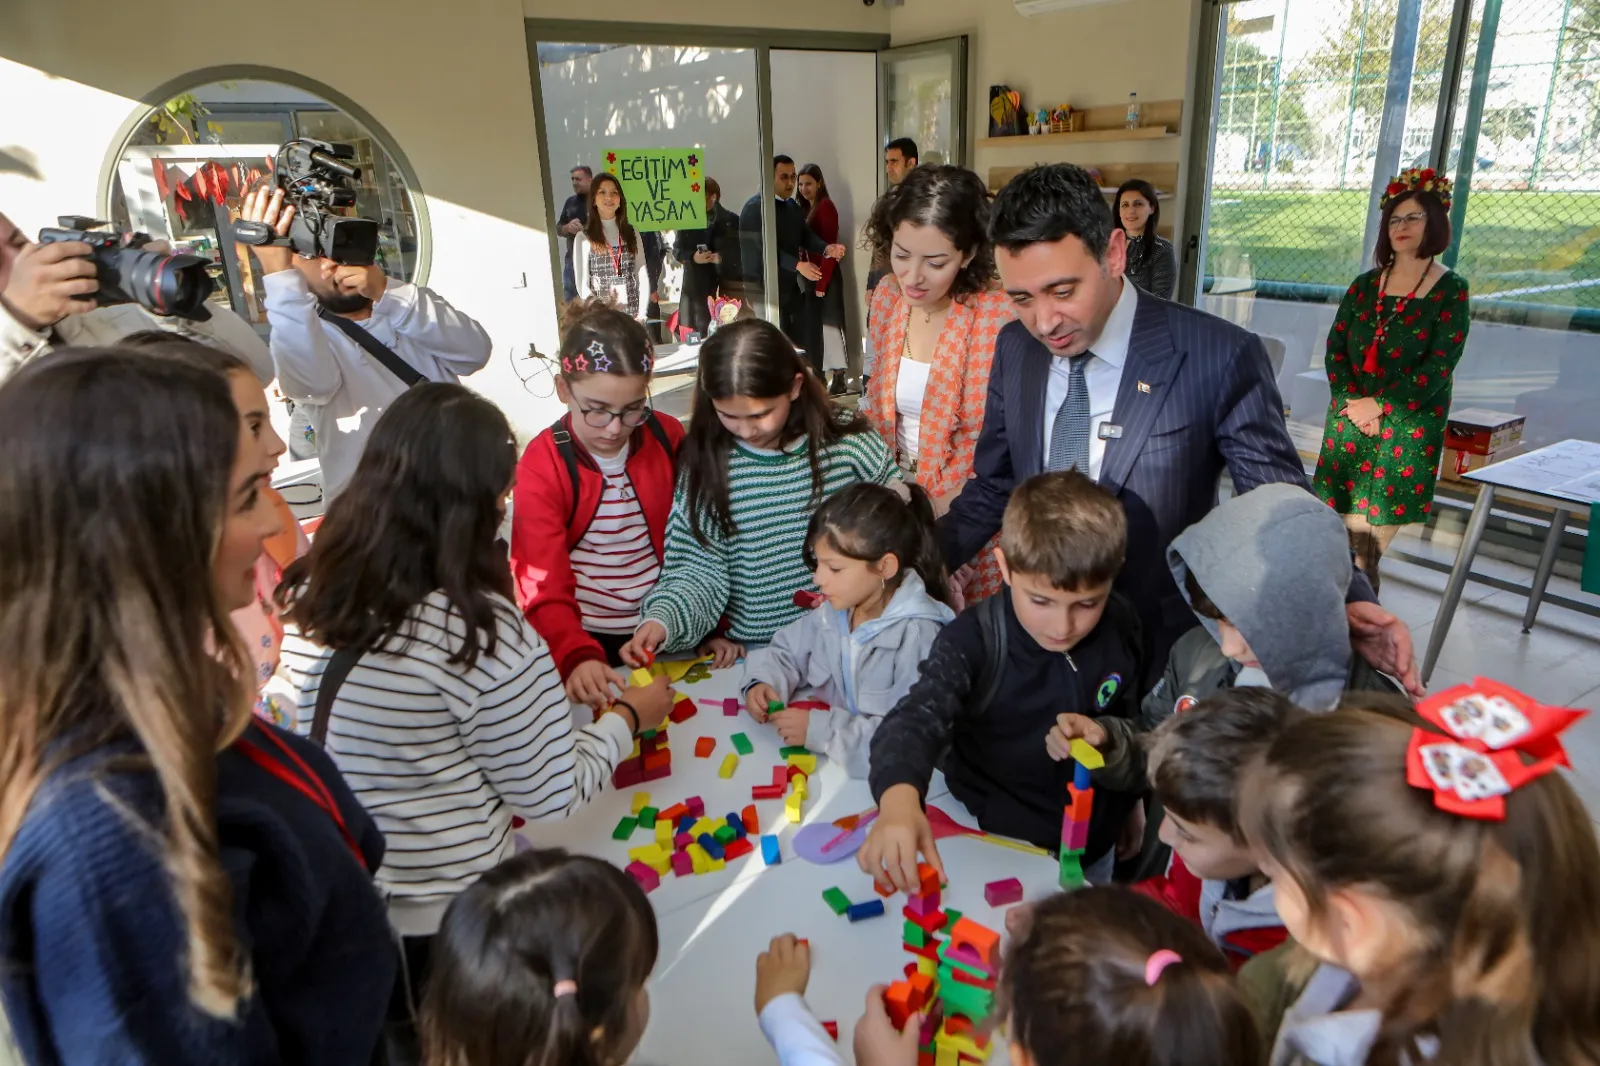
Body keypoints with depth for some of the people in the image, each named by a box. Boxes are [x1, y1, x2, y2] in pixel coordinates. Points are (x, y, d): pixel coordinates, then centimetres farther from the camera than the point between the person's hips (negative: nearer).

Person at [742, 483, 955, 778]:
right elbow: (786, 652, 17)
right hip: (827, 756, 5)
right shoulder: (834, 610, 1)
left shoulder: (917, 635, -22)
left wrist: (820, 731, -26)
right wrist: (764, 682, -5)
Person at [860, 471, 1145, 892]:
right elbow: (917, 718, -43)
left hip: (1093, 848, 4)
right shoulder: (974, 640, -27)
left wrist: (1128, 805, 14)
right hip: (993, 845, -3)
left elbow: (1132, 724, 3)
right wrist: (899, 798, -62)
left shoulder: (1120, 627, -13)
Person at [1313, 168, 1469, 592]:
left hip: (1408, 428, -3)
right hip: (1350, 418, 3)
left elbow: (1439, 366, -9)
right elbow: (1335, 347, 4)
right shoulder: (1365, 284, 10)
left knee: (1370, 545, -4)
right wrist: (1351, 401, -10)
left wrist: (1378, 405, -13)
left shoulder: (1451, 290, -1)